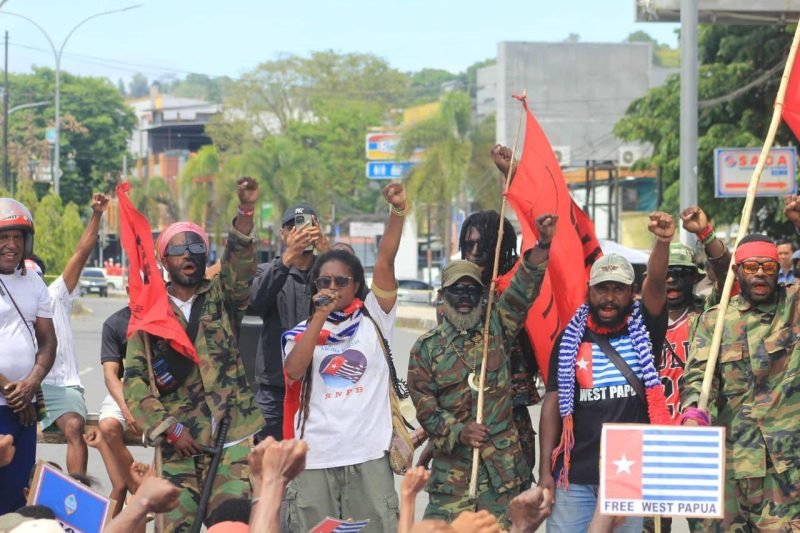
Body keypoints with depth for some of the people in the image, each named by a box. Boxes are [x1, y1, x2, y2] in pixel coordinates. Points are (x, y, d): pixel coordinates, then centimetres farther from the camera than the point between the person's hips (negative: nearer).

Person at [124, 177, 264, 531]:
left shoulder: (221, 298, 10)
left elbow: (239, 267, -11)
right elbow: (133, 380, 2)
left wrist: (246, 211, -26)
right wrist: (169, 427, -8)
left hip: (232, 437, 0)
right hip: (178, 442, 0)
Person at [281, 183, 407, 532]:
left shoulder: (372, 319, 10)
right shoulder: (301, 332, 12)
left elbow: (385, 261, -2)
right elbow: (293, 371, -9)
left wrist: (398, 212, -13)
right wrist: (320, 317, -11)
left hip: (369, 455, -1)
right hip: (314, 460, 1)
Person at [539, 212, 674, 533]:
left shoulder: (644, 329, 3)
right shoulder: (571, 338, 6)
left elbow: (656, 283, -16)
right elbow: (553, 402, 6)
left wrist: (663, 242, -36)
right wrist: (545, 470, 0)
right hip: (576, 476, 1)